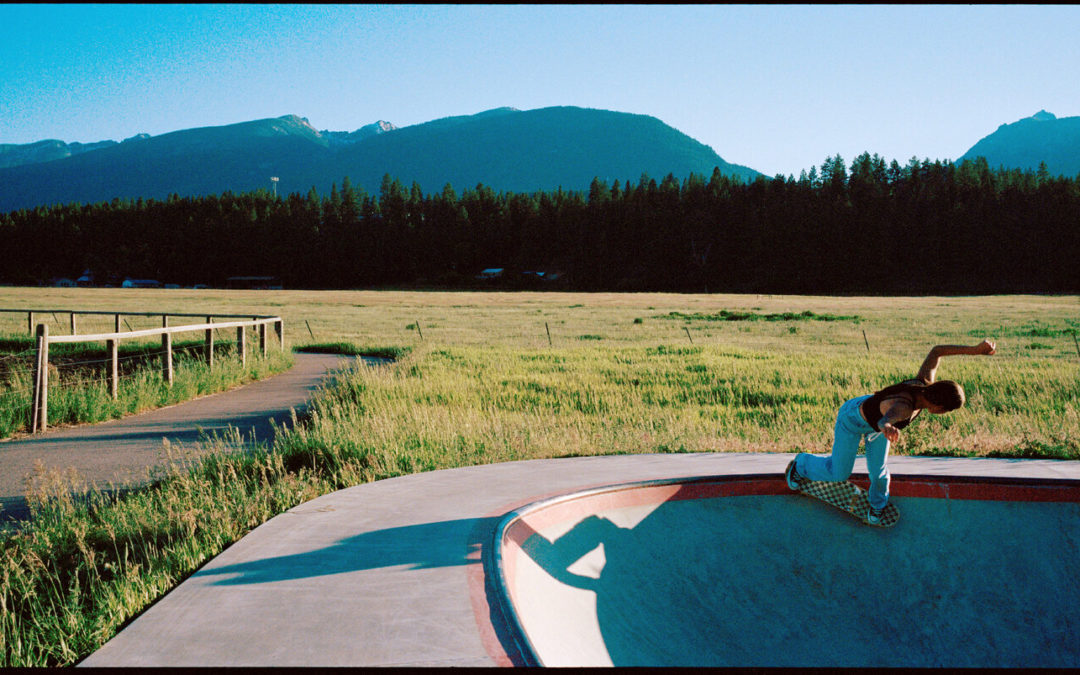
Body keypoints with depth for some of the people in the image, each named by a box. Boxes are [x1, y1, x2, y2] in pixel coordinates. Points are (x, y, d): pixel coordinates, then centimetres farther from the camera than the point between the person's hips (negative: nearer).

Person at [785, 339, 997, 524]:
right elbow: (884, 420, -70)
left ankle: (877, 503, 46)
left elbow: (936, 351, -12)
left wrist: (975, 349, -12)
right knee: (838, 473, 10)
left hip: (878, 414, 6)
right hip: (854, 418, -6)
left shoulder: (925, 384, -26)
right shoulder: (903, 407, -47)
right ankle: (801, 464, 40)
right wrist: (886, 427, -94)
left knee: (878, 470, 11)